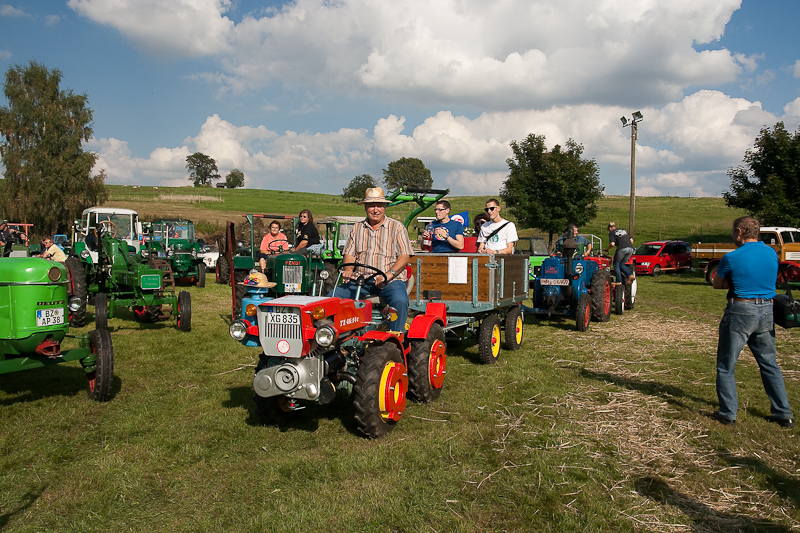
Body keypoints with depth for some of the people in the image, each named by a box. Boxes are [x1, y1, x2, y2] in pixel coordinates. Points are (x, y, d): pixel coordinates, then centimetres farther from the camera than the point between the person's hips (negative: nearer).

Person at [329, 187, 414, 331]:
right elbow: (349, 254, 13)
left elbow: (404, 256, -3)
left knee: (400, 300, -35)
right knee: (333, 296, -18)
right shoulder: (357, 228, 18)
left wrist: (388, 274, -19)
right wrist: (348, 270, -10)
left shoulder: (397, 228, 6)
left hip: (391, 281, -3)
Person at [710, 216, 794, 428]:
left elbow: (717, 284, 1)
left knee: (726, 365, 6)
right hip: (766, 311, 6)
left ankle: (728, 413, 9)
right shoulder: (772, 253, 5)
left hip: (740, 312, -6)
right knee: (769, 364, 17)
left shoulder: (732, 258, -12)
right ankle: (783, 413, 21)